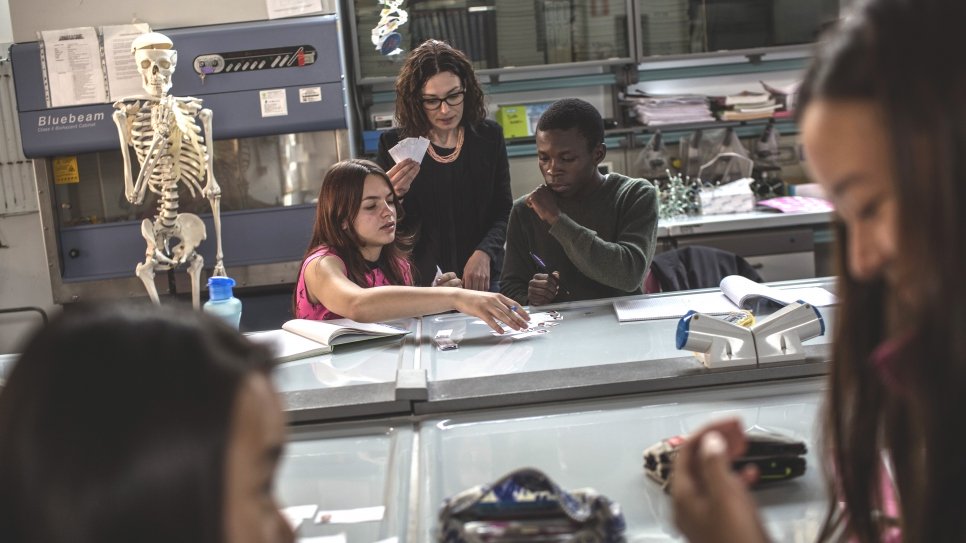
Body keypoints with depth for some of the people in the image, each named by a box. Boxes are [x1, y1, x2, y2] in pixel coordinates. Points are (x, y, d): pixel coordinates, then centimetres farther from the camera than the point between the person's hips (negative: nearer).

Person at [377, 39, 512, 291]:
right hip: (419, 280, -1)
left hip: (482, 278, 1)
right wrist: (392, 195, -23)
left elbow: (503, 211, 4)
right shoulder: (394, 144, -3)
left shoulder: (489, 137, 1)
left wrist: (485, 253, -14)